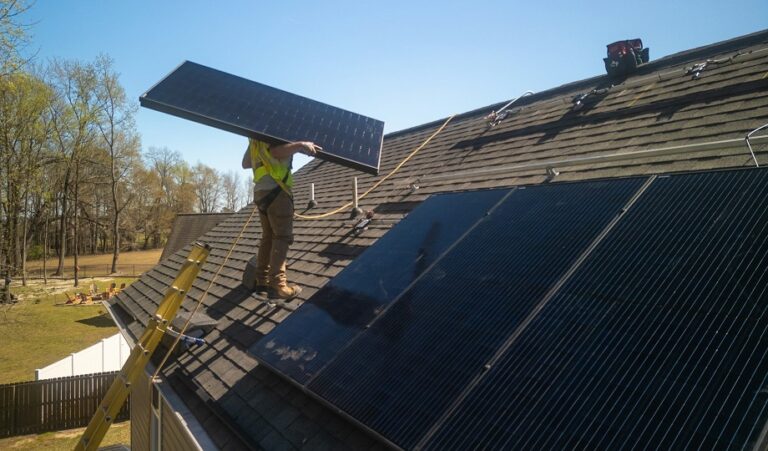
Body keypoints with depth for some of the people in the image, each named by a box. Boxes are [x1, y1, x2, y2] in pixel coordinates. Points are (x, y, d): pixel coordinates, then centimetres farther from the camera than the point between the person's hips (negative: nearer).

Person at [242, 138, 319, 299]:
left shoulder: (256, 138, 21)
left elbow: (245, 163, 27)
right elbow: (276, 151, -26)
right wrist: (301, 144, -32)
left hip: (260, 191, 9)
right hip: (275, 189, -9)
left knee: (268, 236, 13)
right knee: (282, 237, -9)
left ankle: (261, 280, 14)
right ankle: (277, 284, -14)